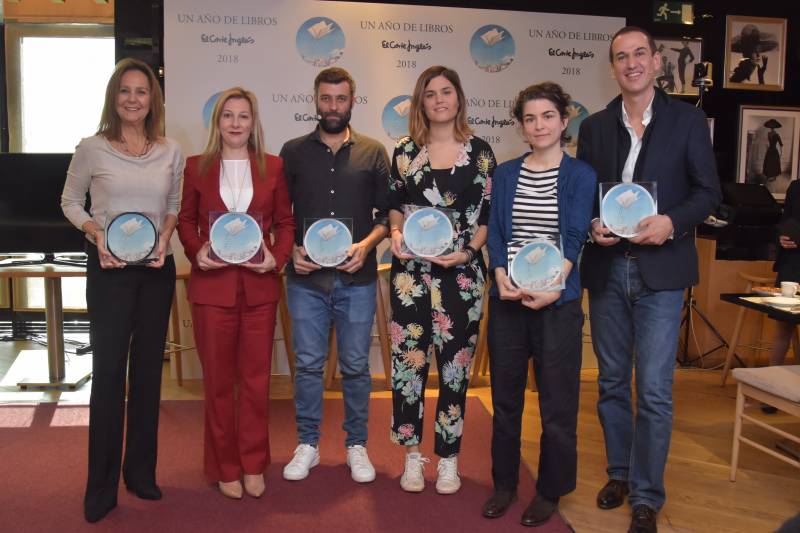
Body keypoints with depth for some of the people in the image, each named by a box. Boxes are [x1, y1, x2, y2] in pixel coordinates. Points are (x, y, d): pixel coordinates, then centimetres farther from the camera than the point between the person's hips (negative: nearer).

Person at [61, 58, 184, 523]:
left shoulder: (171, 152, 3)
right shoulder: (92, 149, -4)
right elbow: (70, 201, 6)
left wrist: (165, 235, -5)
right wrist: (97, 233, -11)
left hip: (157, 270, 3)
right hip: (110, 269, -3)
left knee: (148, 370, 11)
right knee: (108, 371, -1)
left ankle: (142, 472, 26)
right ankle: (102, 486, 12)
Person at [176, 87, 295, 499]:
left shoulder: (273, 167, 6)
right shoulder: (197, 166, 5)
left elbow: (285, 221, 8)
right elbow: (186, 220, 9)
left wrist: (277, 257, -9)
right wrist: (196, 251, -9)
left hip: (259, 286, 1)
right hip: (212, 285, 0)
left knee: (256, 377, 8)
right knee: (218, 379, 8)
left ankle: (253, 465, 23)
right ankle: (224, 467, 23)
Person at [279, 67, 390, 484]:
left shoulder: (373, 152, 6)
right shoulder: (294, 151, 8)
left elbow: (387, 212, 5)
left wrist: (367, 244, -12)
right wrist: (292, 249, -7)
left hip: (356, 278, 0)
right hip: (306, 278, 1)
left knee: (356, 365, 8)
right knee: (308, 364, 7)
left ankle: (356, 445, 23)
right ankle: (307, 445, 22)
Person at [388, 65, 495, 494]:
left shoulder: (479, 152, 2)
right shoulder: (405, 152, 6)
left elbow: (489, 213, 3)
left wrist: (467, 251, -12)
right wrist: (396, 233, -5)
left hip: (461, 273, -1)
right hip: (411, 270, 1)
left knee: (455, 364, 6)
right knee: (408, 359, 1)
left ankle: (448, 458, 21)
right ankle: (412, 454, 19)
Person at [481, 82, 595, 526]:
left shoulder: (581, 175, 1)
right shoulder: (505, 173, 10)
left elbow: (574, 237, -9)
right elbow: (495, 232, 4)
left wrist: (552, 287, -23)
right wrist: (501, 276, -14)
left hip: (558, 302, -3)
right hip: (506, 299, 3)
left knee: (557, 401, 5)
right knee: (505, 397, 11)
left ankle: (550, 491, 23)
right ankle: (504, 483, 27)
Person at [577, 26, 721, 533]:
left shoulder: (688, 119, 1)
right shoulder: (594, 126, 8)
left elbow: (709, 190, 0)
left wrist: (672, 222, -18)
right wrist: (592, 225, -10)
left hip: (660, 269, -3)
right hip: (606, 269, 3)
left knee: (654, 391, -3)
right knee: (612, 381, 13)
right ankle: (620, 472, 31)